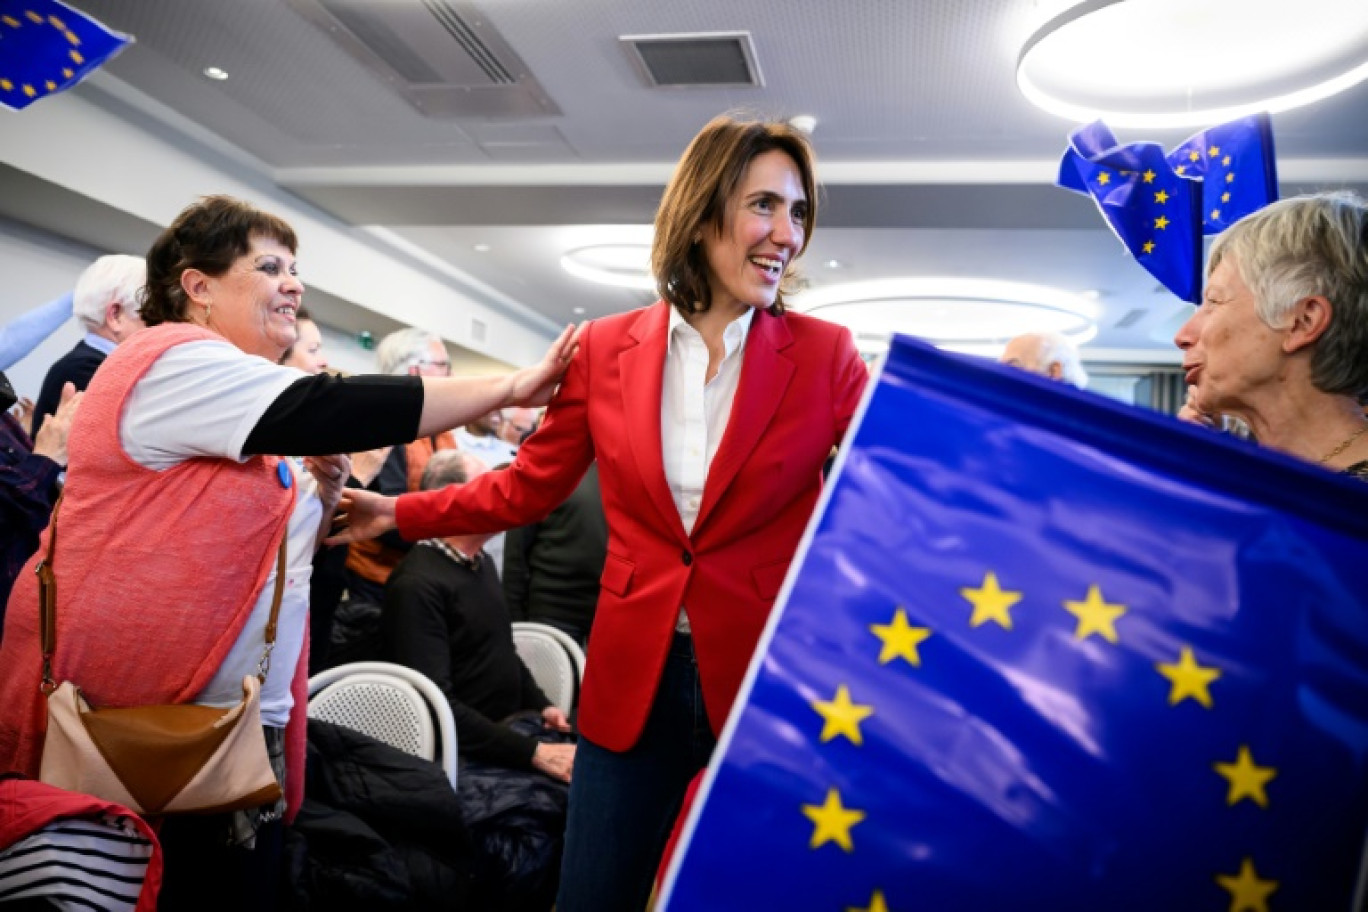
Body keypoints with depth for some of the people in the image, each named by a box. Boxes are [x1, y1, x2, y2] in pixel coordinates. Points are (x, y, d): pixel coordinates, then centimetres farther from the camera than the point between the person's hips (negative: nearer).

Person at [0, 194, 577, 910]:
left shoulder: (230, 398, 17)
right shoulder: (178, 363, -13)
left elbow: (279, 548, 20)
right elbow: (328, 410, -24)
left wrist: (325, 492, -1)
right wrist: (512, 388, -20)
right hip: (138, 714, -9)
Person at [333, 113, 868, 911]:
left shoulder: (824, 354, -4)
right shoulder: (606, 348, 0)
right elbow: (527, 488, 6)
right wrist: (399, 514, 2)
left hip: (771, 680, -1)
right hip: (633, 681, 2)